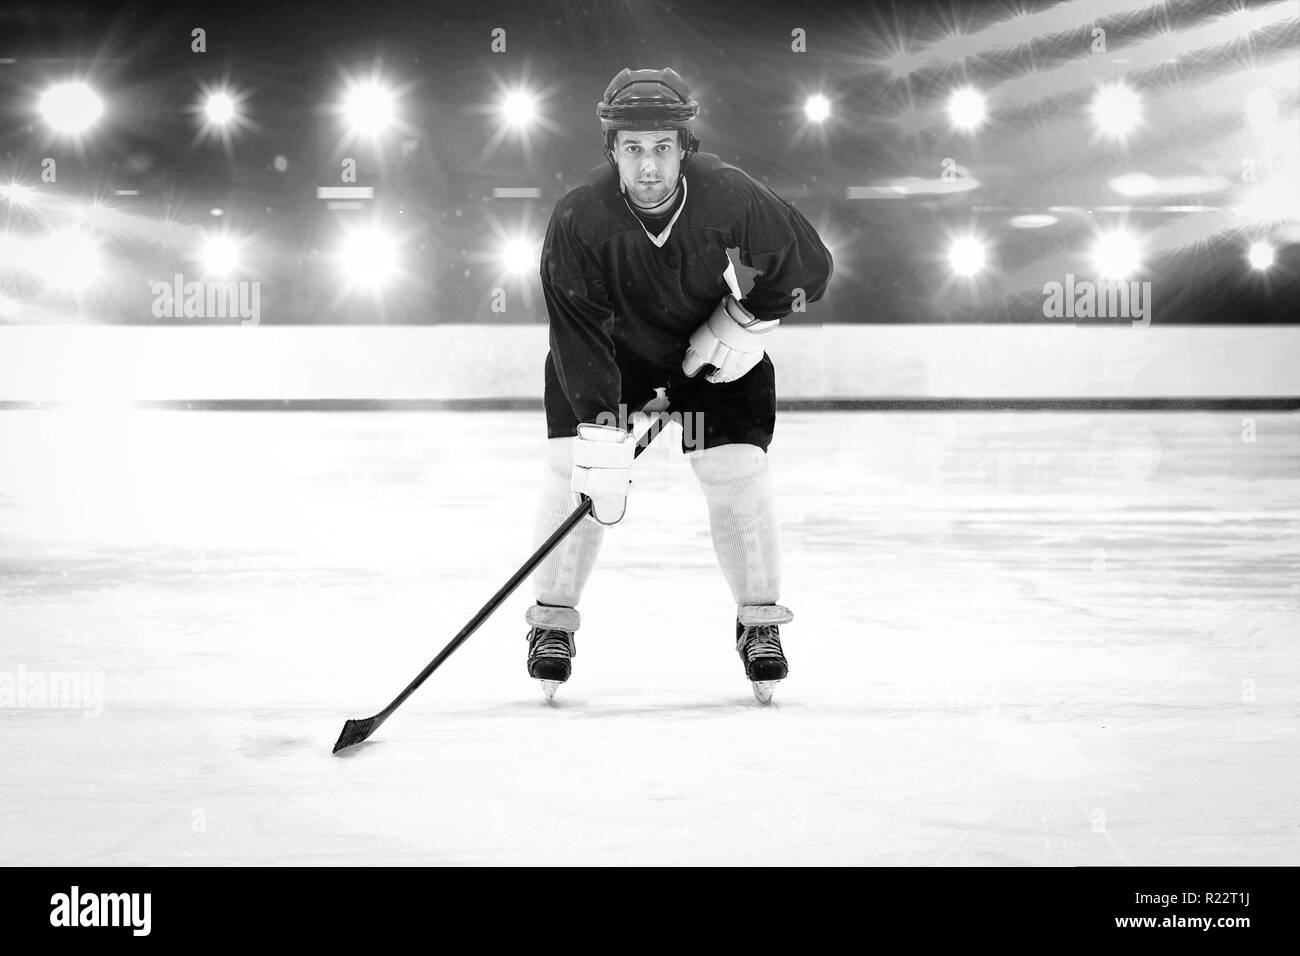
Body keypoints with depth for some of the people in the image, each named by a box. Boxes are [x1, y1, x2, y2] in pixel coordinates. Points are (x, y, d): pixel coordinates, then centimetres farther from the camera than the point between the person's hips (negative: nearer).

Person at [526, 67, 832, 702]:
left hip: (714, 348, 0)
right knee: (574, 472, -12)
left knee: (736, 475, -9)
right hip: (611, 349, 0)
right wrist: (601, 430, -38)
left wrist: (748, 321, -20)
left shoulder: (730, 197, -30)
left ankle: (760, 623, 8)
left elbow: (807, 265, -13)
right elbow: (578, 334, -31)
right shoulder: (579, 218, -32)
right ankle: (552, 622, 4)